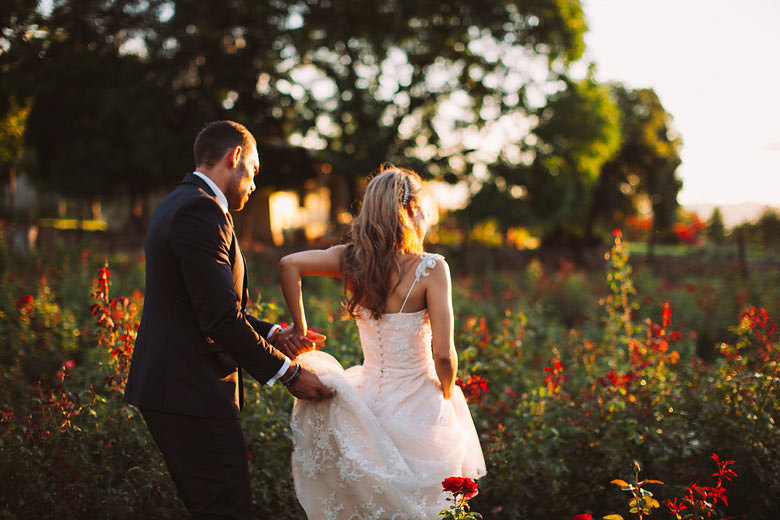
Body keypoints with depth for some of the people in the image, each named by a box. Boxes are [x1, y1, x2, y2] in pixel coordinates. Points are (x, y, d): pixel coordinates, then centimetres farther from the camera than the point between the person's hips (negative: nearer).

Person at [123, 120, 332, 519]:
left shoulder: (179, 205, 18)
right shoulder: (201, 209, -15)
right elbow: (221, 318, -22)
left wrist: (272, 334, 12)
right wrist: (287, 372, -13)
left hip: (167, 388, 11)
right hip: (191, 393, -11)